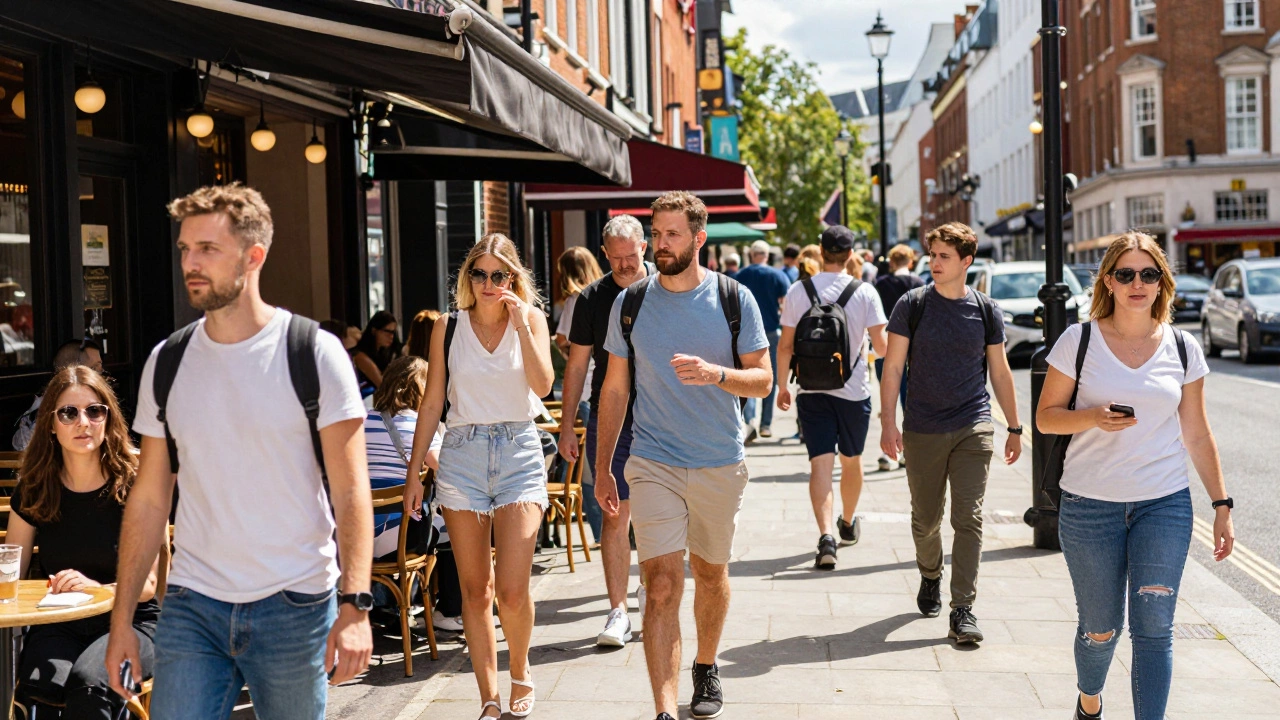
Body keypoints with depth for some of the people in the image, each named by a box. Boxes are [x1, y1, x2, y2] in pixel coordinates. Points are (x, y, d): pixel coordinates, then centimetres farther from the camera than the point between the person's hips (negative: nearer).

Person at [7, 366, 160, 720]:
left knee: (89, 683, -35)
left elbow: (147, 583, -3)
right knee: (39, 685, -33)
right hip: (57, 624, 2)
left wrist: (96, 587, -23)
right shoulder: (35, 489, 7)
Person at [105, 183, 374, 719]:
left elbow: (351, 492, -9)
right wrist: (121, 618, 5)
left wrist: (355, 605, -18)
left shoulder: (315, 353, -6)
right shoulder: (166, 362, 6)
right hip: (190, 608, 3)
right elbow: (148, 499, 9)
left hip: (295, 607, -3)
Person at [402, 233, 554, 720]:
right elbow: (432, 403, 8)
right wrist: (414, 471, 6)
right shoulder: (448, 327, 5)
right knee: (475, 588, 4)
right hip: (463, 452, 1)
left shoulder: (530, 318, 3)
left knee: (512, 589, -9)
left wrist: (521, 324, -14)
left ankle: (520, 673, 19)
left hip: (519, 451, -1)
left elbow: (542, 385, -10)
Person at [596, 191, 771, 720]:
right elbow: (615, 388, 7)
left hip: (720, 464, 1)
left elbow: (763, 379, -1)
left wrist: (716, 373, -22)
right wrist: (602, 467, 6)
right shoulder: (630, 303, 1)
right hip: (653, 463, -1)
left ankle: (706, 667, 41)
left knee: (710, 574, 16)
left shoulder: (734, 299, -2)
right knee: (661, 585, -9)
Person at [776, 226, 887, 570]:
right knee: (851, 460, 19)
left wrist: (782, 386, 11)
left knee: (820, 464, -3)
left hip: (812, 390, 0)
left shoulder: (799, 291, -2)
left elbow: (786, 345, -1)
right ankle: (848, 523, 39)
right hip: (853, 390, 0)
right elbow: (881, 345, -6)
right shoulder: (865, 292, -5)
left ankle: (826, 535, -20)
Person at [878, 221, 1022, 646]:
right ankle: (930, 577, 38)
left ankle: (963, 608, -3)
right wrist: (888, 423, -8)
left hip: (974, 428, 0)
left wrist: (1014, 428, 12)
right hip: (922, 431, 0)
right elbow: (893, 367, 0)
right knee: (926, 518, 11)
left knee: (968, 518, -7)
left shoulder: (985, 310, 3)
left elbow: (1000, 372, 11)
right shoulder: (912, 305, -1)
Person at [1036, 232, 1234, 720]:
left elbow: (1197, 434, 10)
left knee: (1153, 628, -8)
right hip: (1089, 505, -1)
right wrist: (1092, 417, -19)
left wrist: (1221, 505, 7)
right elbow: (1046, 416, 0)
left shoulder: (1182, 348, 3)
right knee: (1100, 629, 10)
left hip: (1165, 502, 1)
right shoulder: (1078, 341, -3)